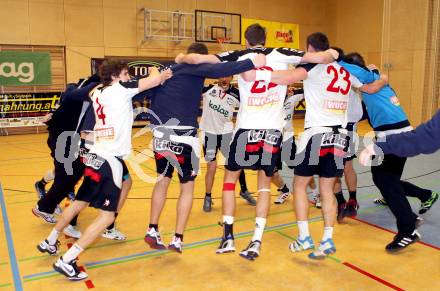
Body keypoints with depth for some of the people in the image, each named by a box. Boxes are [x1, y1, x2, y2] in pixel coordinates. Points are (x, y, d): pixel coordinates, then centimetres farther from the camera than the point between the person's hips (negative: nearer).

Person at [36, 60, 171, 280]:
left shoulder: (98, 91, 13)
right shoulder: (120, 88, -6)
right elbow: (155, 80, -10)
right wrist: (161, 74, 13)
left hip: (96, 156, 9)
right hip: (109, 160, -8)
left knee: (80, 202, 25)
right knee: (106, 216, -4)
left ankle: (49, 242, 39)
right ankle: (66, 261, -3)